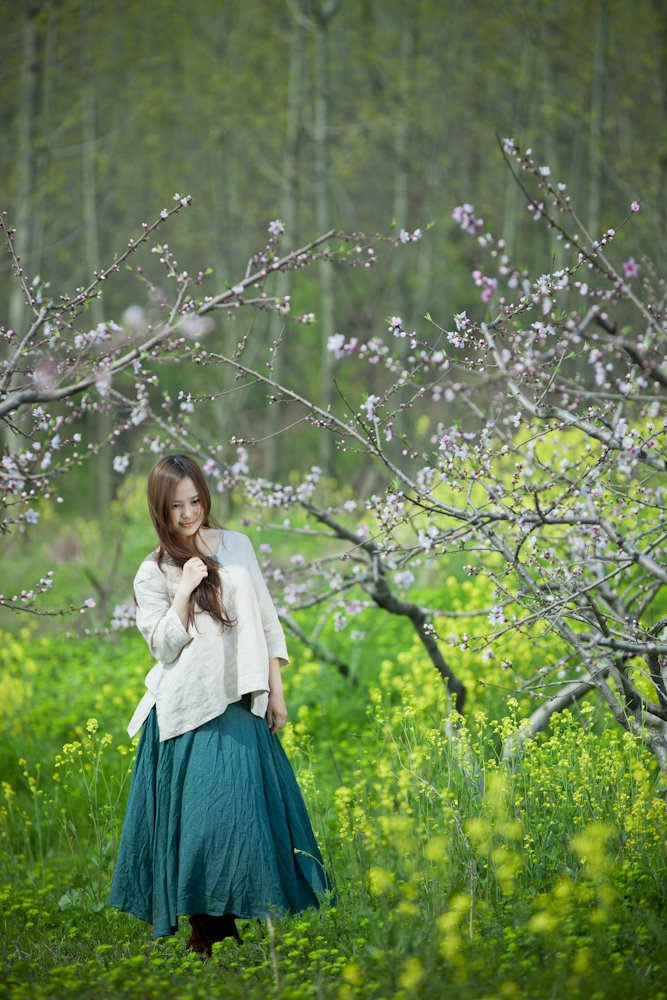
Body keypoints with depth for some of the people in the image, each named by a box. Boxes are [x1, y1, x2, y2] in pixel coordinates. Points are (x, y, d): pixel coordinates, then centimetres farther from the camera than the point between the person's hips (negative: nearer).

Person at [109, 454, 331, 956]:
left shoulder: (238, 546, 9)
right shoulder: (153, 573, 1)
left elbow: (267, 620, 11)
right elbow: (166, 648, -5)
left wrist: (276, 689, 7)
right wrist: (185, 591, -14)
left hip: (240, 707, 3)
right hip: (188, 710, -3)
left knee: (242, 806, 0)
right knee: (197, 814, -3)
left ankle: (231, 916, 12)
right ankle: (206, 930, 6)